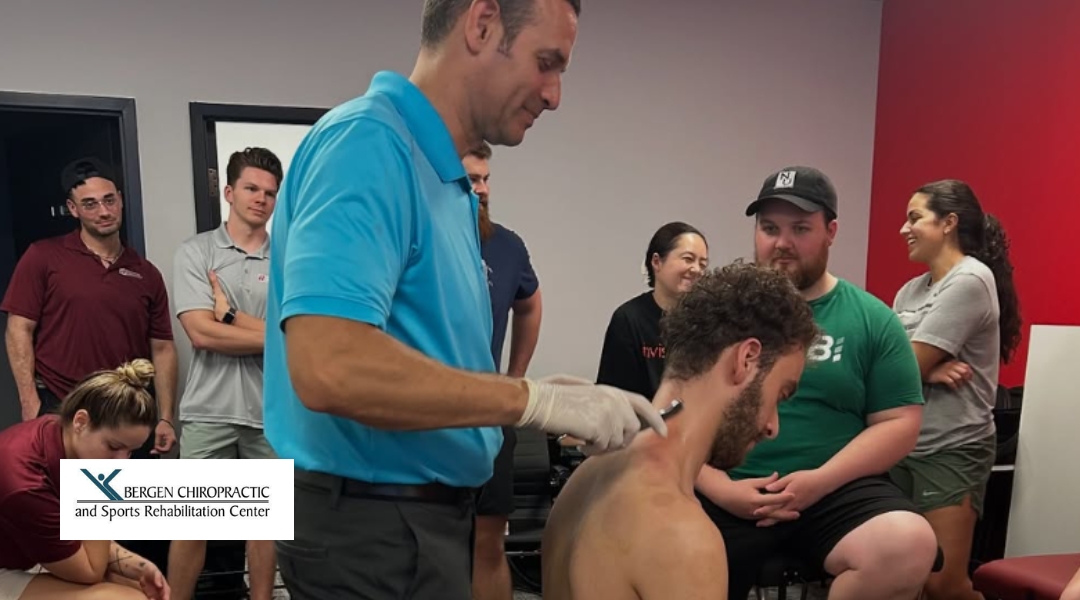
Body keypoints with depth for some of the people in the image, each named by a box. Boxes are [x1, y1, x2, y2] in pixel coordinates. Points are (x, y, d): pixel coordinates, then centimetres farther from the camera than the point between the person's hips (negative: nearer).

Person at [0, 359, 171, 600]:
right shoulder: (26, 486, -34)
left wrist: (140, 567, -11)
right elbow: (90, 572, -19)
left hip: (34, 559, 8)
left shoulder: (59, 433, -10)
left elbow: (86, 541, 2)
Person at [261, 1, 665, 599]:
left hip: (423, 512, 9)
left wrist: (545, 397, 3)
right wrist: (536, 400, -24)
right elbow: (330, 367, -32)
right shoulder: (369, 140, -20)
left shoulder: (445, 177, 8)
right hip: (375, 526, -9)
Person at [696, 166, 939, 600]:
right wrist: (719, 488, -10)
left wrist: (821, 481, -10)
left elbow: (900, 423, 4)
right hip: (726, 495, -1)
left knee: (911, 546, -27)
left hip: (838, 491, 1)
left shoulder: (872, 318, 7)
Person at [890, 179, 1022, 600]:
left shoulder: (970, 280, -12)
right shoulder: (911, 290, 12)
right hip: (902, 445, 7)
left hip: (952, 450, -7)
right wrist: (926, 371, -16)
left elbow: (907, 365, -16)